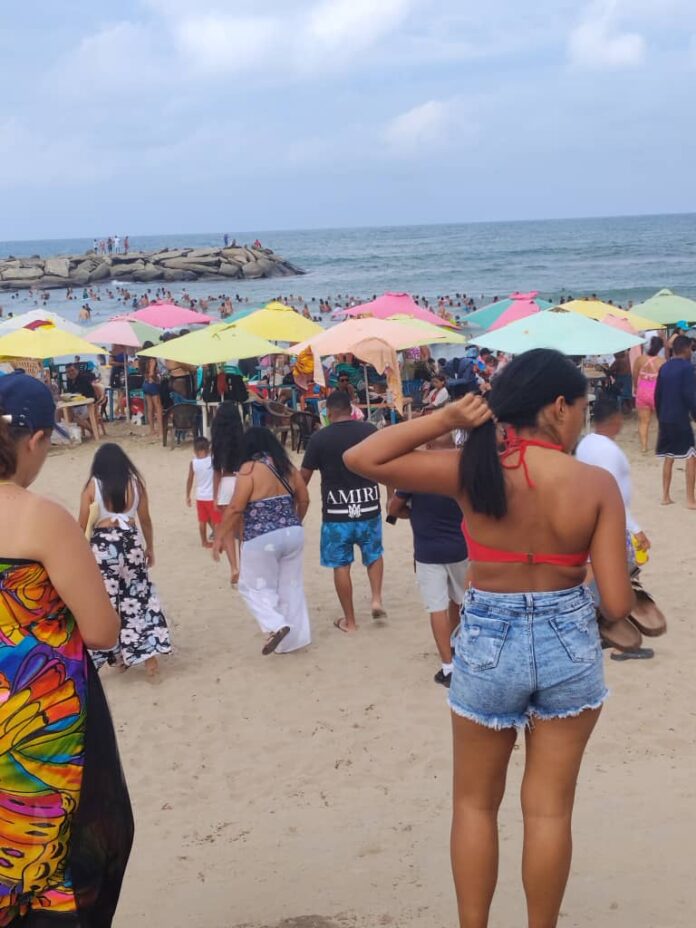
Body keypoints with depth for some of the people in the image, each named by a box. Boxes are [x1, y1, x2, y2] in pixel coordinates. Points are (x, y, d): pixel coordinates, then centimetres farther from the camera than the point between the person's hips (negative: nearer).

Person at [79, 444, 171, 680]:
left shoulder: (92, 486, -3)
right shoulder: (135, 483, 3)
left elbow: (83, 525, -2)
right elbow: (145, 520, 8)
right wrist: (150, 548, 20)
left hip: (102, 546, -2)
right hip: (131, 543, 2)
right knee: (139, 599, 8)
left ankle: (119, 656, 16)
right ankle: (150, 659, 7)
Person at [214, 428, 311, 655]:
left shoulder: (250, 468, -11)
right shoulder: (287, 467, 8)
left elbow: (235, 508, -14)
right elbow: (304, 500, 14)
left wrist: (220, 537, -5)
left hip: (262, 540, -6)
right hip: (293, 534, 6)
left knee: (254, 587, 9)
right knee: (291, 587, 14)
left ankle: (276, 625, -10)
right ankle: (295, 638, 19)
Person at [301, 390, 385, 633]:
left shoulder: (319, 438, -8)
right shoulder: (370, 430, -3)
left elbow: (304, 476, -4)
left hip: (336, 511, -2)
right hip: (368, 507, 2)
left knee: (341, 565, 9)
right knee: (374, 554, 25)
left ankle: (349, 620, 16)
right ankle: (376, 598, 11)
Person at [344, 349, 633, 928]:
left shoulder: (473, 472, -14)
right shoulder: (597, 484, -14)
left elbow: (361, 459, -9)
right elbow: (617, 604, -14)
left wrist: (445, 420, -12)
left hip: (488, 646, 0)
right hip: (569, 646, 0)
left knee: (476, 803, 20)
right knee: (549, 807, 16)